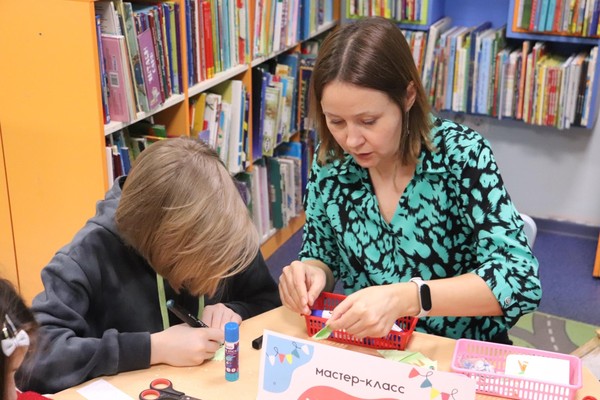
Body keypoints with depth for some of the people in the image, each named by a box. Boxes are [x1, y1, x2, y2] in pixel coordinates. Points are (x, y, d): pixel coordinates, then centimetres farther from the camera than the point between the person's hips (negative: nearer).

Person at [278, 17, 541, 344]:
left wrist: (404, 298, -33)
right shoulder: (330, 161, -6)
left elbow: (520, 280, -21)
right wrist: (311, 273, -15)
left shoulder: (463, 155, -15)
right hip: (366, 352, 2)